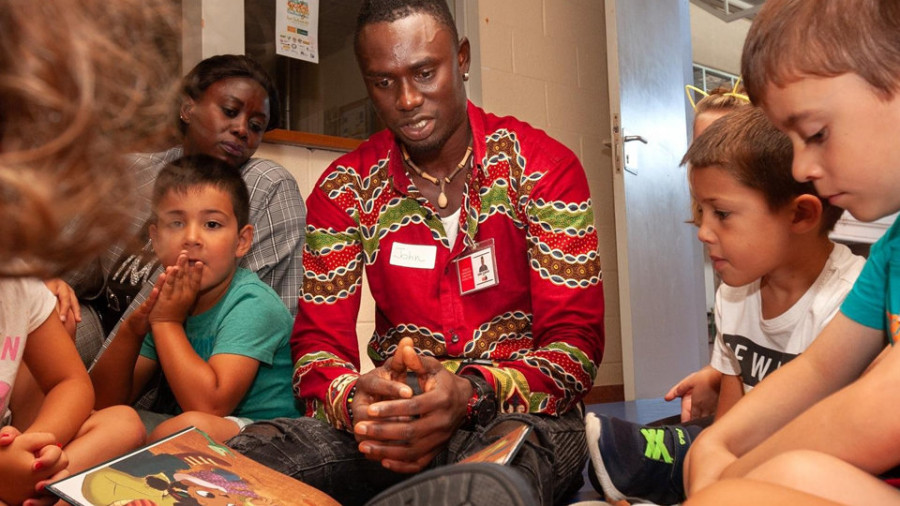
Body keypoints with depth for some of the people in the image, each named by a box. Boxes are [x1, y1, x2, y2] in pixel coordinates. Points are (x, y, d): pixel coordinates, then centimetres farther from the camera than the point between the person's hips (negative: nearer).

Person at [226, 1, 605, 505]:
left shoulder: (543, 166, -4)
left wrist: (472, 395, -28)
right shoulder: (345, 188, 4)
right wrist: (353, 398, -23)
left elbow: (575, 344, -8)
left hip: (521, 410, -3)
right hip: (397, 412, 4)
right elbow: (319, 343, 2)